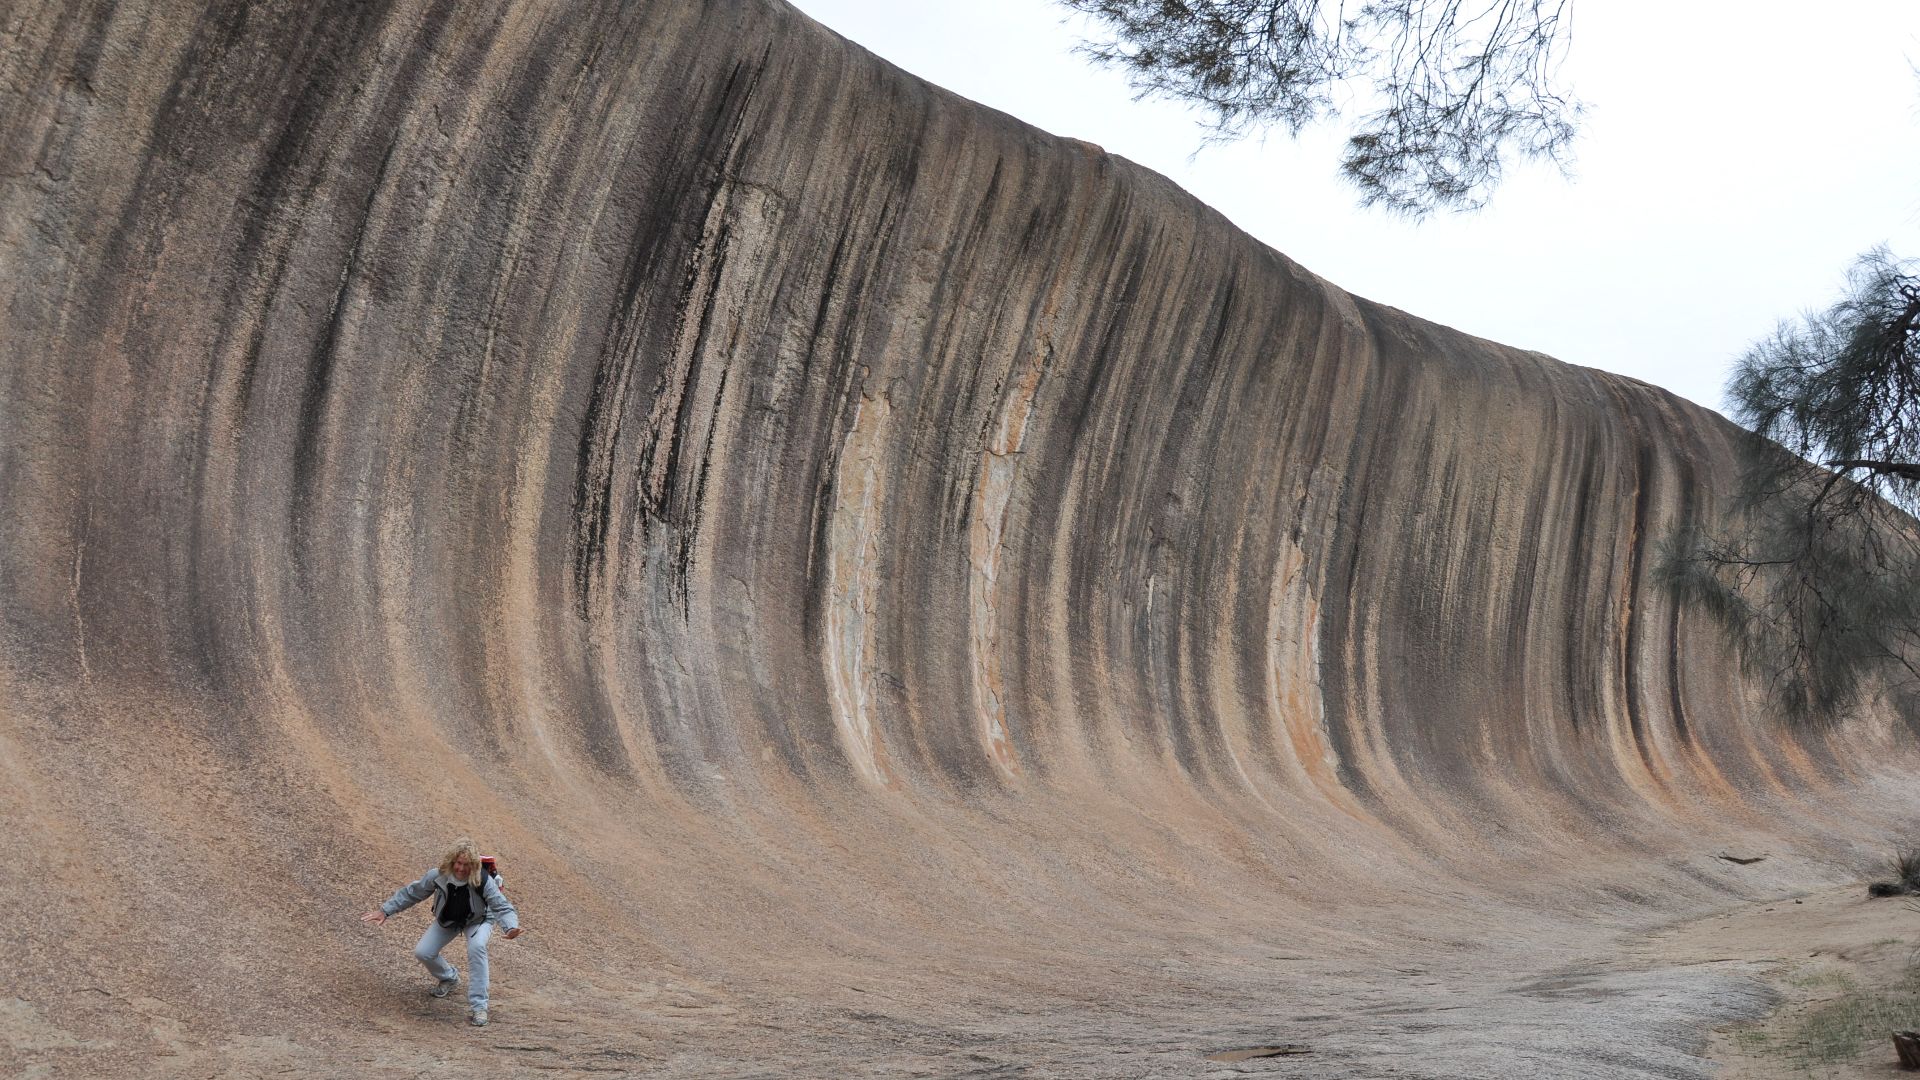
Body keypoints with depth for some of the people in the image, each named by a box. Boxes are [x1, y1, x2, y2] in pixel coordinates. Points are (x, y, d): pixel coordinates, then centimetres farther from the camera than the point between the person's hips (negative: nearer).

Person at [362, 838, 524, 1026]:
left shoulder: (483, 881, -34)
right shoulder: (438, 875, -26)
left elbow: (502, 907, -33)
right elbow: (411, 893, -11)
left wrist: (511, 927, -54)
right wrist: (385, 911, -11)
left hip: (478, 920, -4)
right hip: (447, 920, 4)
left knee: (476, 947, -34)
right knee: (422, 953, -10)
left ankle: (477, 1007, -26)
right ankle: (448, 978, 26)